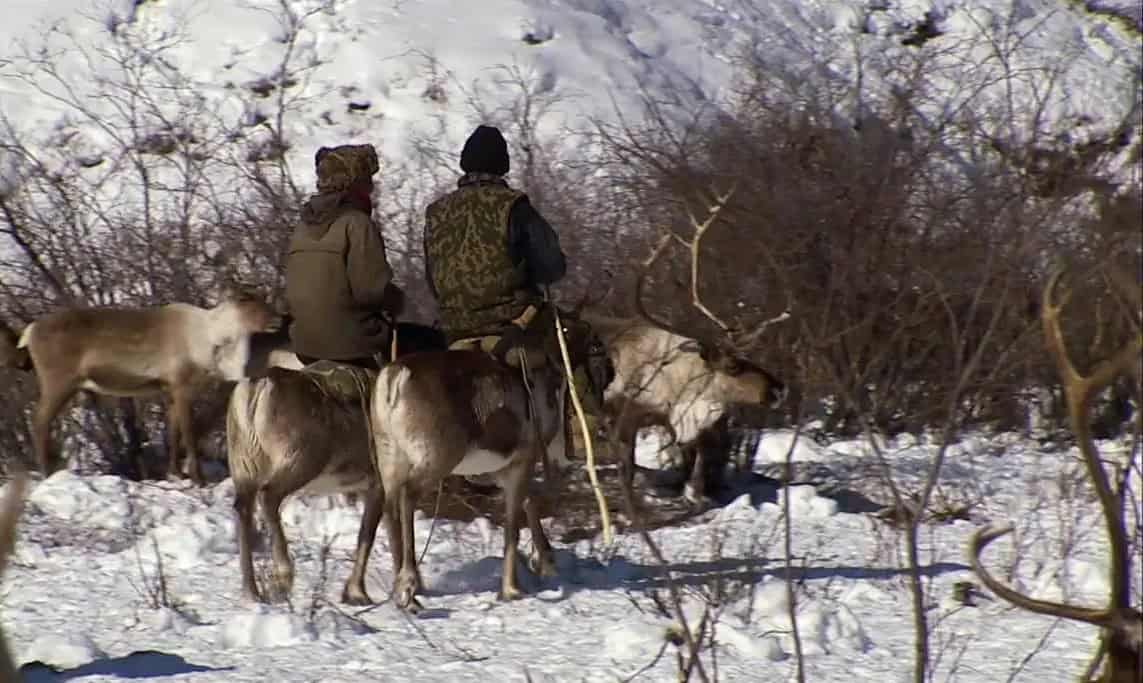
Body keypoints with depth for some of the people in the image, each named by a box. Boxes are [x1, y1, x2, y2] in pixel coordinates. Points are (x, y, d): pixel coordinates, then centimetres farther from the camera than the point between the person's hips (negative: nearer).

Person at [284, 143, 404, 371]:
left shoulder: (303, 227, 13)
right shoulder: (357, 223, -10)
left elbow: (291, 293, 16)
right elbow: (371, 288, -18)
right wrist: (396, 301, 3)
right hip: (351, 349, -8)